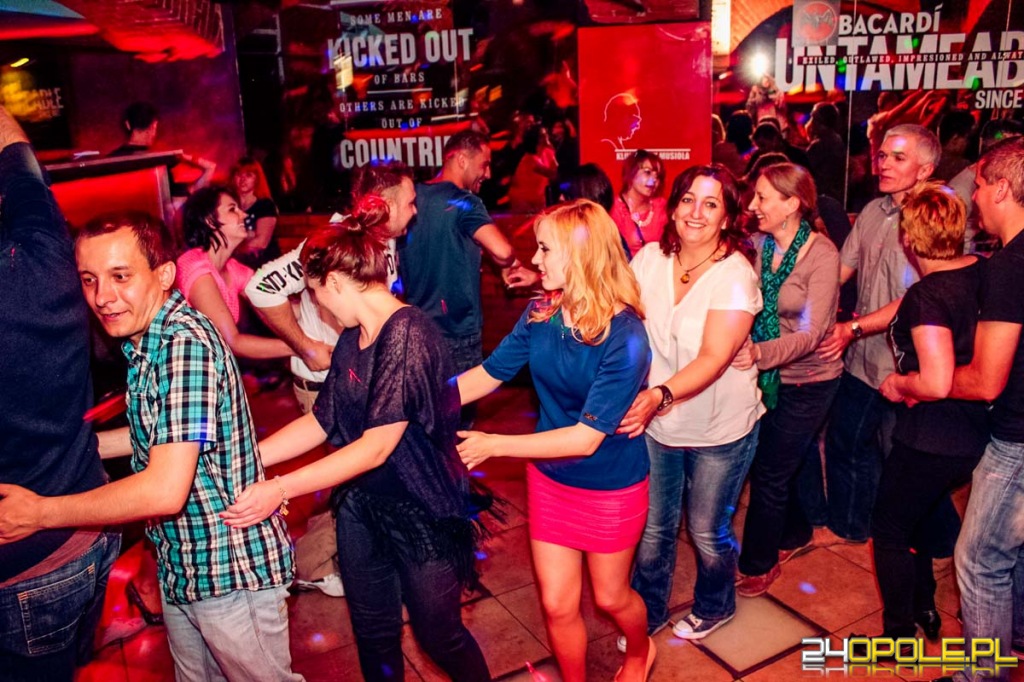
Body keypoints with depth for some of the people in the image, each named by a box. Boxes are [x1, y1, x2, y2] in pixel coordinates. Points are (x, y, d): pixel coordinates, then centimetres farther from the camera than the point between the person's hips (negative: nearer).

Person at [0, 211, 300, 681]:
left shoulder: (185, 342, -25)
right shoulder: (145, 340, 4)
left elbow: (166, 490, -31)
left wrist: (39, 513, -19)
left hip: (234, 574, -9)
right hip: (180, 570, 9)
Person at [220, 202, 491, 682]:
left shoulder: (407, 334, -23)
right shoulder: (352, 338, 2)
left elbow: (376, 446, -27)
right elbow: (321, 422, 2)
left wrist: (280, 489, -30)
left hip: (421, 513, -7)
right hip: (360, 507, 7)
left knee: (438, 637, 13)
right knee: (373, 634, 20)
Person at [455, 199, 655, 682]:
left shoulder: (624, 338, -29)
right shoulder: (541, 313, -12)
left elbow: (586, 438, -29)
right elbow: (488, 373, -4)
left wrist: (494, 445, -27)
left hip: (611, 487, -4)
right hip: (549, 479, 4)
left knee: (610, 596, 20)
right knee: (557, 605, 13)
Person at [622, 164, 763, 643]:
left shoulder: (735, 275, -18)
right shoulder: (650, 259, -6)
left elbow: (713, 358, -28)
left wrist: (660, 395, -43)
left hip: (720, 429, -3)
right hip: (656, 424, 3)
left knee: (707, 532, 16)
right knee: (653, 528, 15)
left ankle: (713, 608, 47)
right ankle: (647, 613, 41)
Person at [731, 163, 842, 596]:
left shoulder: (822, 255, -20)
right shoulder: (758, 245, -4)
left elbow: (811, 333, -28)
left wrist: (759, 353, -43)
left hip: (807, 381, -5)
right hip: (769, 376, 5)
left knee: (770, 471, 3)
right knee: (782, 463, 19)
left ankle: (758, 563, 24)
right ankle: (796, 534, 45)